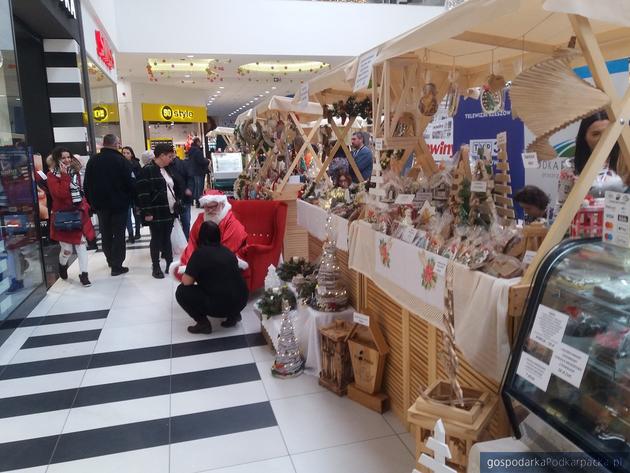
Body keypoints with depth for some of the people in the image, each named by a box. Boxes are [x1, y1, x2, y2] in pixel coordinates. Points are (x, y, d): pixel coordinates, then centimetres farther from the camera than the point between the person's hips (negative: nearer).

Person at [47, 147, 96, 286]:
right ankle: (62, 265, 34)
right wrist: (64, 176, -23)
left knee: (82, 244, 2)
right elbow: (61, 194, -22)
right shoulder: (52, 175, -8)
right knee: (67, 249, 1)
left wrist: (85, 206, 9)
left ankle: (84, 274, 9)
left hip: (79, 214, 5)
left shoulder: (75, 172, 9)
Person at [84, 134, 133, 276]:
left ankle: (111, 260, 30)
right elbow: (129, 183, -15)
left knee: (106, 234, 18)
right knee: (118, 235, 2)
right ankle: (116, 266, 2)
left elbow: (87, 185, 6)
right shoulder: (120, 160, -12)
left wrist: (92, 202, 13)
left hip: (101, 204, 5)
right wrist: (129, 199, 1)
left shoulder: (92, 161, 4)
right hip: (119, 204, -5)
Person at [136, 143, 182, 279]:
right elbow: (143, 193, -17)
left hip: (169, 211, 7)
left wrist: (175, 203, 18)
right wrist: (147, 212, -19)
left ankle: (170, 264, 21)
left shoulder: (167, 169, 13)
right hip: (156, 213, -7)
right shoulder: (148, 170, -13)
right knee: (157, 240, 2)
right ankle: (156, 267, 12)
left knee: (167, 239, 14)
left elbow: (174, 187, 24)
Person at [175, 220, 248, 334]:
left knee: (181, 291, 6)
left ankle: (203, 323, 3)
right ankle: (233, 314, 20)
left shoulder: (200, 252, -8)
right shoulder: (227, 251, 12)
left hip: (220, 305, -7)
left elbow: (187, 281, -8)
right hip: (241, 301, 7)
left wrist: (187, 274, 16)